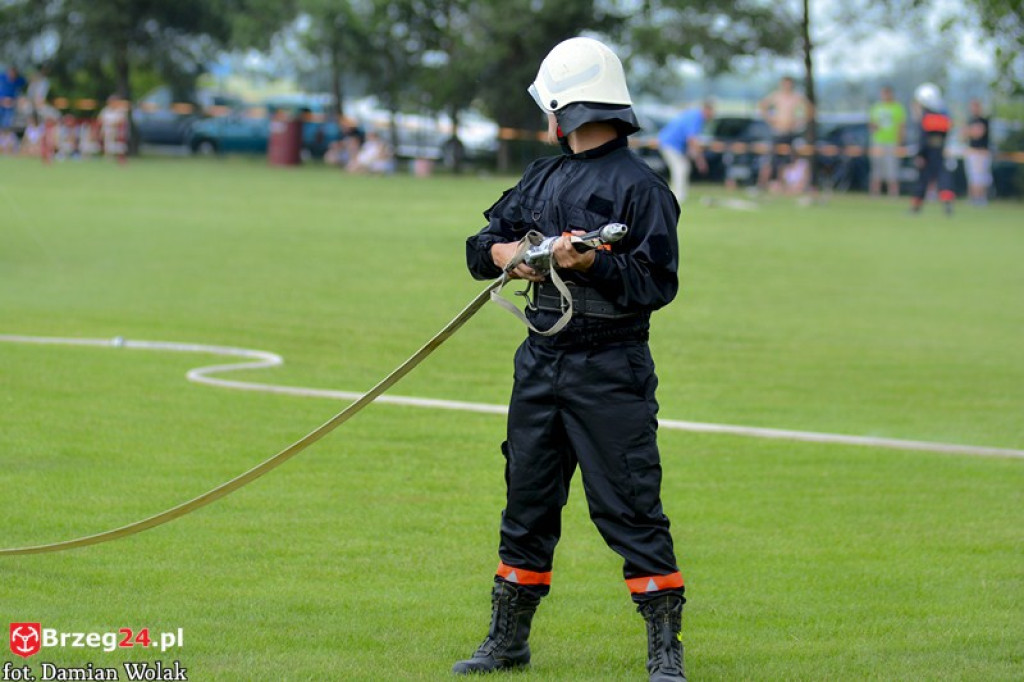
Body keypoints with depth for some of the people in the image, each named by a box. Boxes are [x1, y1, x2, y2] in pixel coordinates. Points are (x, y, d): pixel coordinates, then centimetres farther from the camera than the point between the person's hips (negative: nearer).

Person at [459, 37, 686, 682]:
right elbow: (481, 243, 15)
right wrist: (506, 252, -6)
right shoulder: (544, 176, 14)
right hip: (541, 361, 7)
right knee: (527, 503, 14)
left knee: (631, 509, -7)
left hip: (611, 369, -7)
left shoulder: (641, 186, -9)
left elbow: (656, 284, -14)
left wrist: (591, 263, -26)